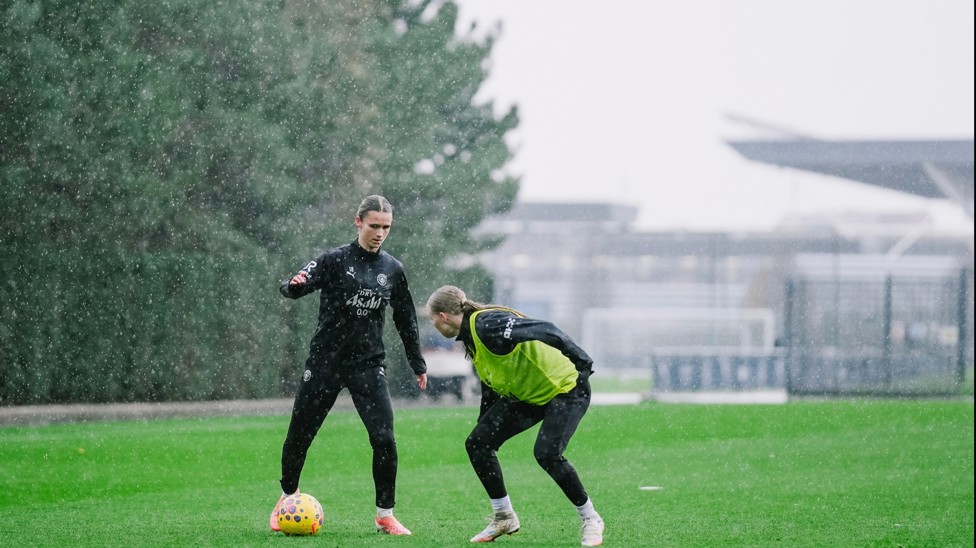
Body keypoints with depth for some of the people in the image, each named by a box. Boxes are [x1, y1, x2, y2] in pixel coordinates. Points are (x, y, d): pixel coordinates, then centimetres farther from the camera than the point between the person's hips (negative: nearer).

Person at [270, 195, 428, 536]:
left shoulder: (392, 270, 5)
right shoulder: (335, 260, -7)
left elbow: (406, 320, 17)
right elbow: (293, 289, -20)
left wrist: (417, 364, 18)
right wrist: (295, 285, -44)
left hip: (368, 365, 2)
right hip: (325, 362, -2)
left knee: (384, 439, -12)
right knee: (299, 434, 6)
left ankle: (385, 515, 1)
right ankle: (288, 495, 34)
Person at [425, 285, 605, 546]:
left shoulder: (487, 324, -26)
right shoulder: (471, 336, 5)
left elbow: (542, 331, -34)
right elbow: (490, 387, 18)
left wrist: (581, 362, -38)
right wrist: (484, 423, 22)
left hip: (566, 387, -9)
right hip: (526, 394, 9)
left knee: (547, 454, -26)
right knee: (477, 443, -1)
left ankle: (590, 520, -6)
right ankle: (504, 517, 12)